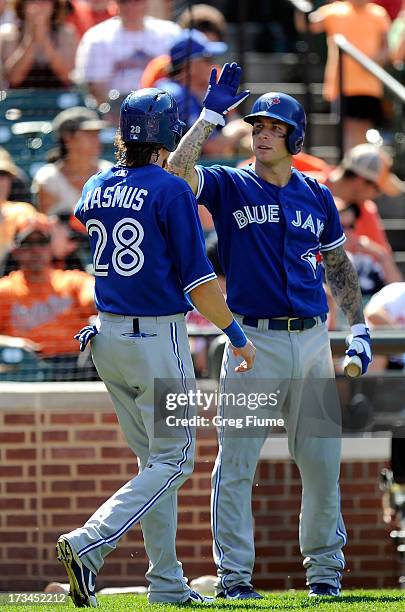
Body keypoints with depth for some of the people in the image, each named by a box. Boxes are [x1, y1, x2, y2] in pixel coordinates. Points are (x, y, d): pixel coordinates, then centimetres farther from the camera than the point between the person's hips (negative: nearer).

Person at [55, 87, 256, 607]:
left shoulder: (95, 190, 6)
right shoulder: (171, 191, -12)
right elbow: (198, 280, -13)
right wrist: (237, 336, -2)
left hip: (107, 336, 7)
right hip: (158, 339, -7)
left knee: (154, 461, 13)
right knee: (172, 461, -1)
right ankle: (89, 544, -18)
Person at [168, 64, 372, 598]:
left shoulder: (317, 198, 12)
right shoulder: (230, 187, 2)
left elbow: (339, 266, 20)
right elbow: (178, 171, -17)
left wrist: (359, 329, 13)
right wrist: (212, 113, -16)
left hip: (312, 339, 3)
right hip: (253, 341, -3)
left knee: (322, 461, 7)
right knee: (237, 462, -4)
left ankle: (325, 568, 19)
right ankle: (233, 574, 0)